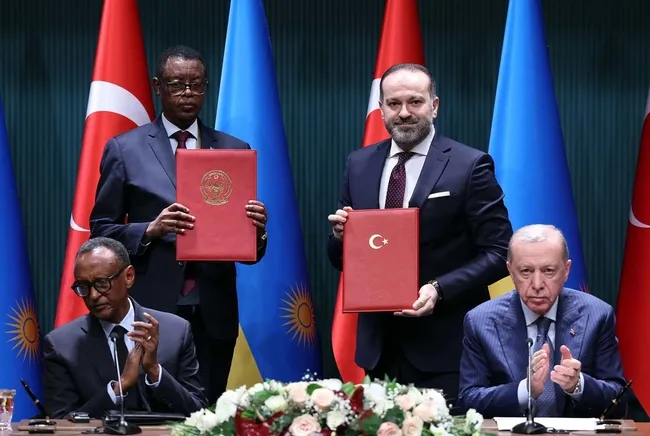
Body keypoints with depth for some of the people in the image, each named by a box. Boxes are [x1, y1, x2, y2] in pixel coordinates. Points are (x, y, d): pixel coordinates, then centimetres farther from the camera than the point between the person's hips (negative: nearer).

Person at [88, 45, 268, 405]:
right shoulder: (125, 150, 5)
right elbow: (101, 231, 3)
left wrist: (256, 230, -13)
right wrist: (151, 230, -14)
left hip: (214, 312, 2)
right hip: (151, 309, -2)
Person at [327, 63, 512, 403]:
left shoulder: (470, 166, -5)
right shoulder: (359, 165, 9)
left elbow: (499, 252, -7)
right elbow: (341, 260, 13)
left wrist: (440, 289, -19)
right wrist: (341, 235, -10)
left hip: (445, 346, -4)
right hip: (379, 346, 4)